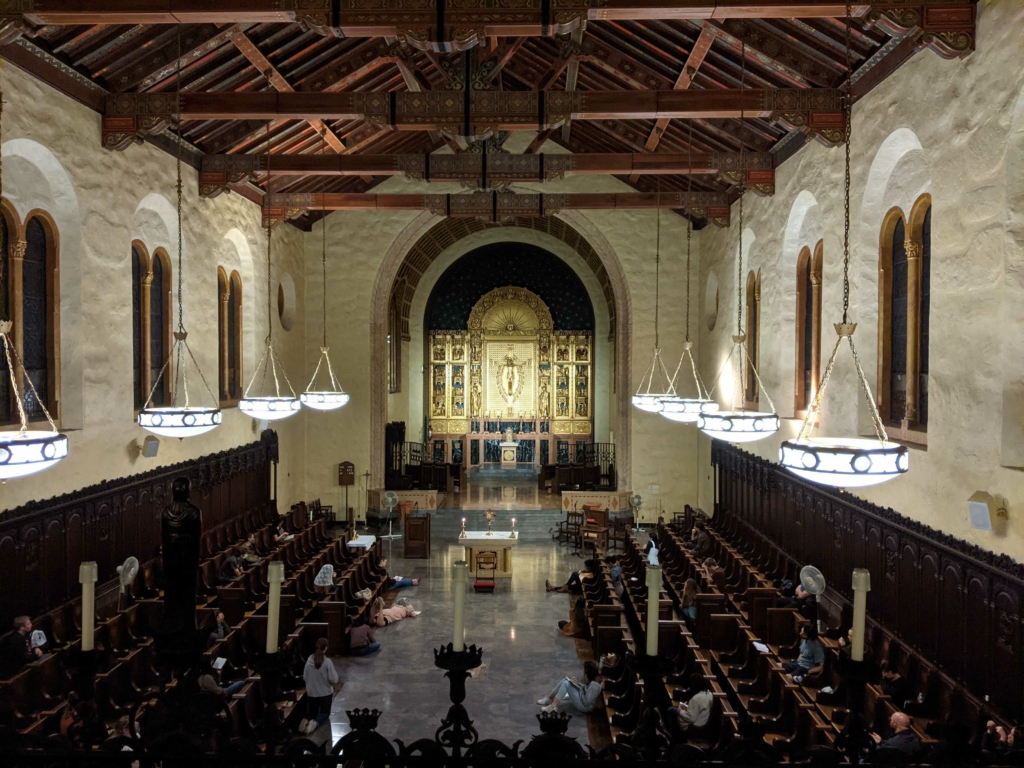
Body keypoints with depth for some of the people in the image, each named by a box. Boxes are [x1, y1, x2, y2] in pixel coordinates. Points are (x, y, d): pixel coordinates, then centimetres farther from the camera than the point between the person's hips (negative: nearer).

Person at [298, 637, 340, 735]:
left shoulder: (309, 660, -9)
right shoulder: (327, 662, -21)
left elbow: (304, 677, 1)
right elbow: (334, 680, -20)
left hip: (311, 693, 3)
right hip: (325, 693, -3)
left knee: (312, 711, 22)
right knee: (325, 712, 16)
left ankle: (306, 720, -13)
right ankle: (315, 723, -18)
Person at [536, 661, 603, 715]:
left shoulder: (594, 685, -32)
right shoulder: (595, 678, -5)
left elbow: (586, 702, -31)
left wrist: (577, 685, -22)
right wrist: (577, 683, -5)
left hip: (585, 706, -10)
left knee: (566, 684, -19)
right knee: (565, 680, 2)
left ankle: (552, 707, -11)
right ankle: (548, 699, 10)